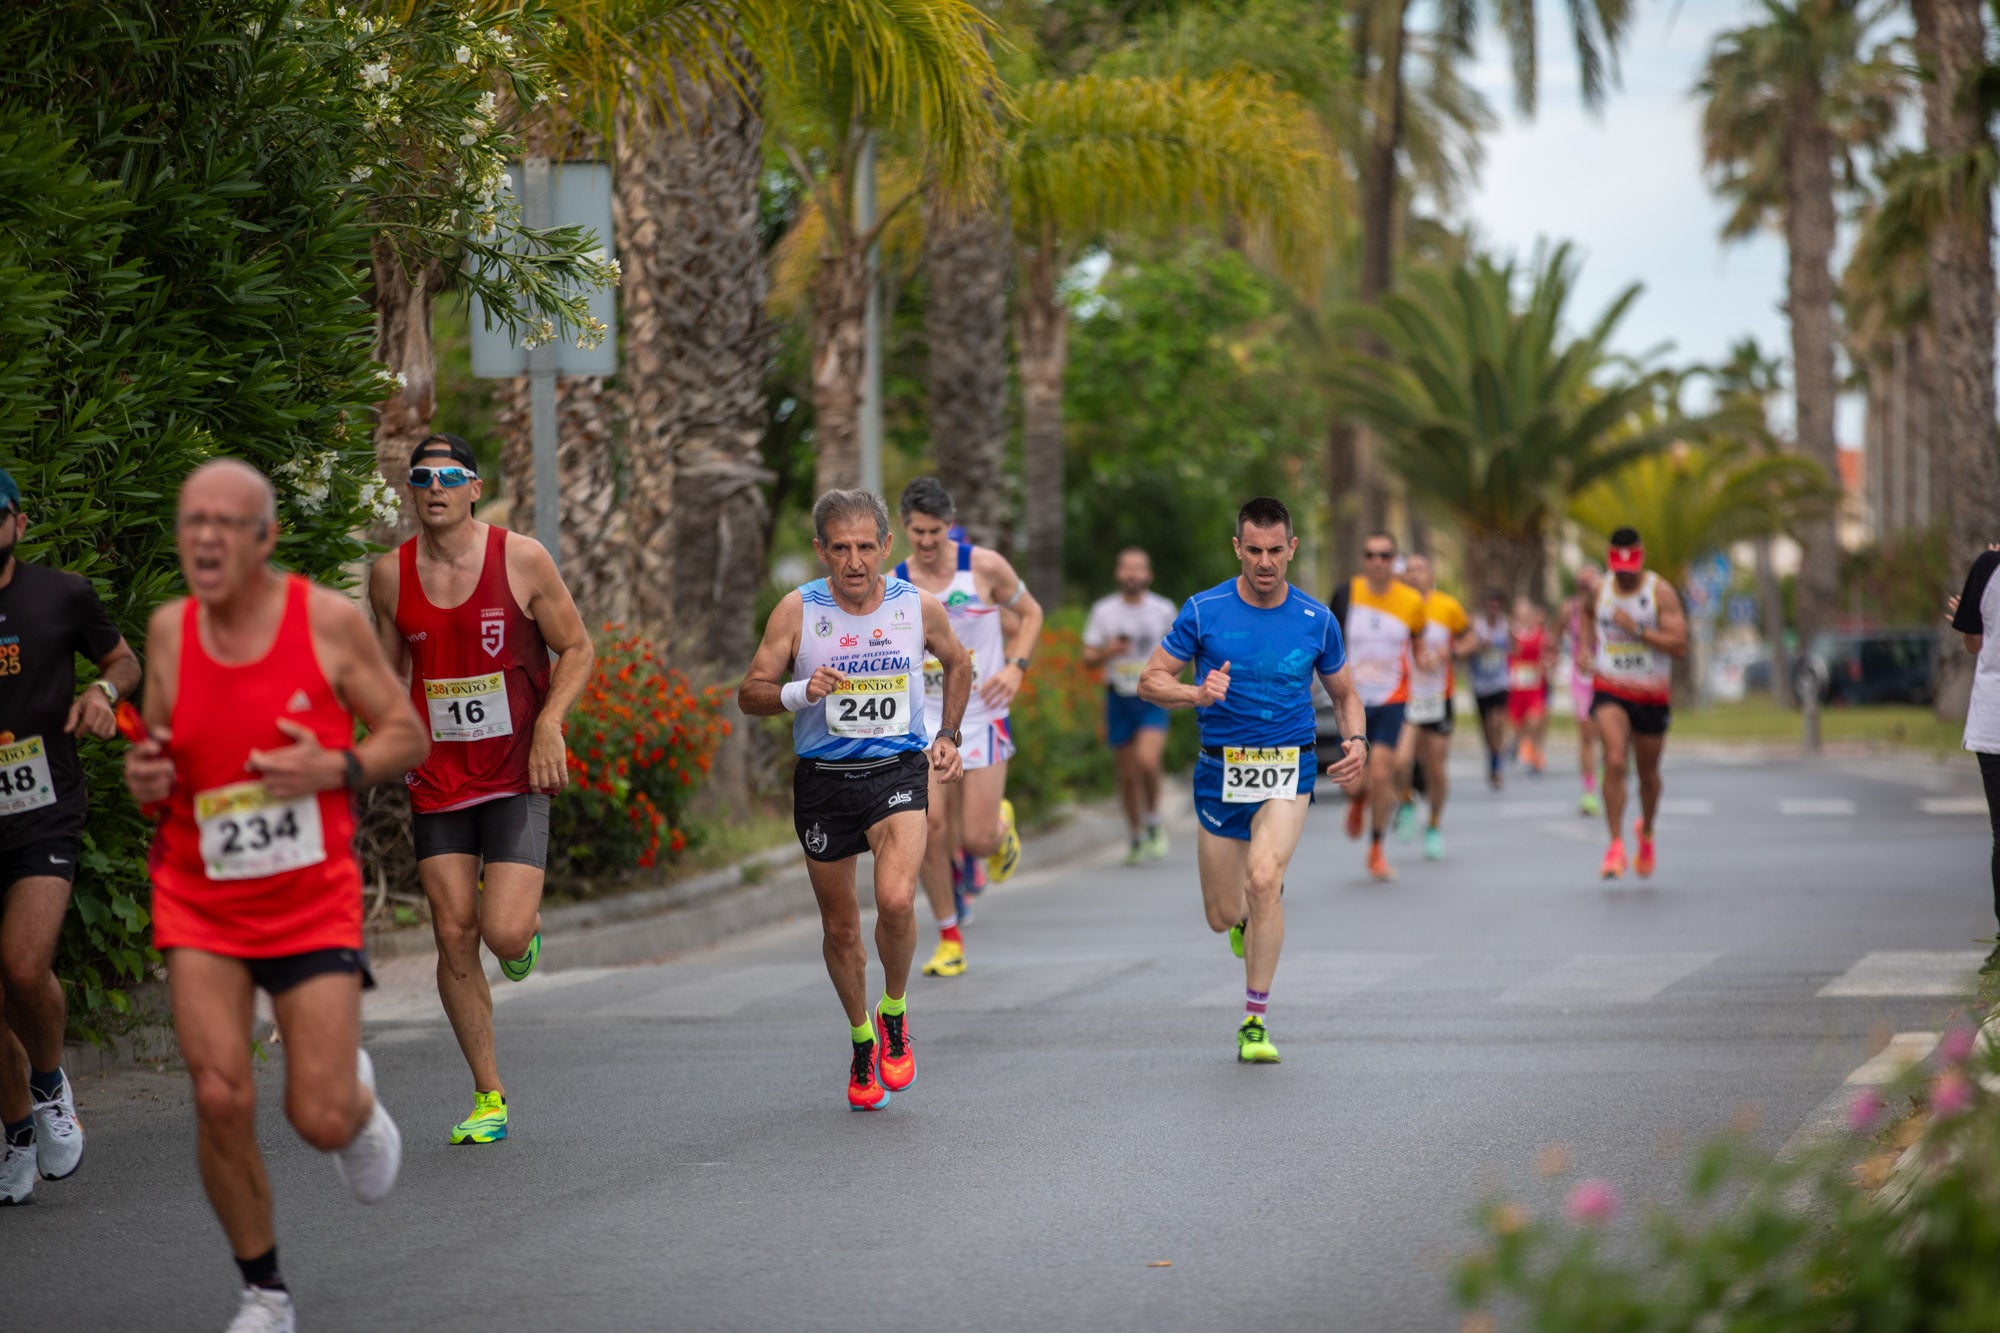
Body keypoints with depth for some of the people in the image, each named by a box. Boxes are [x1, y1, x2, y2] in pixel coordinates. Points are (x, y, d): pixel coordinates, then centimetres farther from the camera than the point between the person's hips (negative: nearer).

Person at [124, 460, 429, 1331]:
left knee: (320, 1121, -6)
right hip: (198, 900, 2)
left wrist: (336, 769, -19)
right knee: (221, 1099, -12)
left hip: (313, 900, -2)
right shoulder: (168, 630, 1)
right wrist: (145, 782, -10)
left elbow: (408, 738, 0)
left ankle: (357, 1096, 34)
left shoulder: (328, 620, -8)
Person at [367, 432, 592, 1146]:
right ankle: (488, 1098, 12)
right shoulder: (391, 574, 2)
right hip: (436, 779, 3)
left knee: (504, 933, -16)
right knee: (454, 937, 0)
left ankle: (528, 919, 24)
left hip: (516, 775, -3)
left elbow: (576, 647, 1)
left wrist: (549, 723, -13)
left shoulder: (522, 558, -7)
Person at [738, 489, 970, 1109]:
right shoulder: (798, 610, -7)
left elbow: (957, 663, 18)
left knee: (896, 900, -24)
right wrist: (800, 691, -24)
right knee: (839, 927, 10)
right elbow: (750, 695, -6)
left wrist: (947, 737, 11)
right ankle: (862, 1041, 34)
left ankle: (894, 1012, 3)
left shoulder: (920, 607, -3)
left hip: (899, 770, -1)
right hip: (823, 779, 1)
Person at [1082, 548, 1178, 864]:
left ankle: (1153, 822, 1)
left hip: (1153, 699, -2)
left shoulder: (1164, 610, 1)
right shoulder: (1104, 610, 1)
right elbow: (1088, 658, 4)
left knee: (1148, 762, -23)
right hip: (1119, 698, 2)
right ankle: (1137, 838, 24)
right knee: (1128, 774, 6)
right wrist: (1108, 652, -17)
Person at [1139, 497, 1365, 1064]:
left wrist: (1357, 742, -7)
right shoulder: (1203, 611, -4)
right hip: (1220, 772, 1)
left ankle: (1255, 1022, -15)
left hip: (1287, 771, -1)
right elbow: (1150, 681, 0)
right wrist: (1196, 694, -21)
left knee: (1264, 879, -26)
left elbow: (1345, 694, 13)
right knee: (1223, 916, 5)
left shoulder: (1316, 621, 0)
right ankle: (1252, 914, 47)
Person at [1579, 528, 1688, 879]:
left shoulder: (1661, 592, -9)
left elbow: (1679, 646, -16)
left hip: (1652, 695, -1)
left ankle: (1646, 833, 41)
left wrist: (1637, 629, -23)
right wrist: (1587, 652, 6)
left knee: (1648, 774, 13)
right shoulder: (1599, 591, 2)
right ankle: (1616, 846, -19)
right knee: (1614, 761, -21)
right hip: (1610, 690, 1)